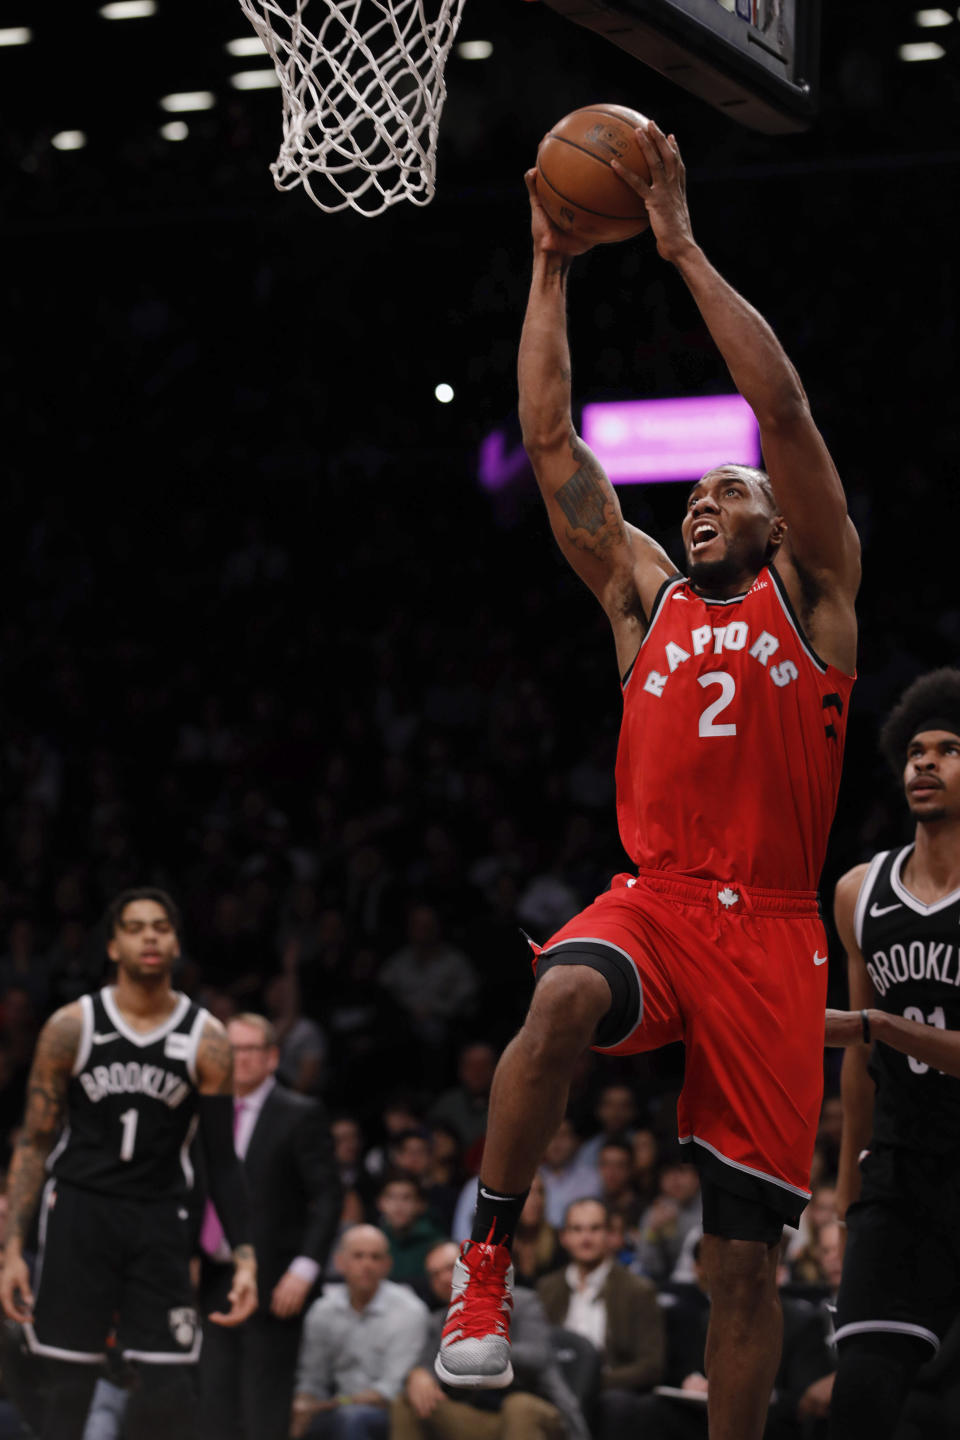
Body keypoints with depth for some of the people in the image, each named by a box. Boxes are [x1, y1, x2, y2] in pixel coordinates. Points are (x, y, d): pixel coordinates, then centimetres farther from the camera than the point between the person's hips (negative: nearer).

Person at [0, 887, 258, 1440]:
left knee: (172, 1393, -7)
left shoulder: (207, 1040, -1)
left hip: (161, 1218, 1)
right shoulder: (72, 1027, -2)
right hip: (80, 1209, -1)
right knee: (68, 1389, -1)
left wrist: (245, 1256, -8)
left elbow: (222, 1158, 2)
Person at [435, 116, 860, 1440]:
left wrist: (685, 250, -5)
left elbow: (784, 410, -3)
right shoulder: (643, 594, 16)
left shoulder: (814, 595, 8)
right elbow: (551, 441, 11)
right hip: (652, 902, 1)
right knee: (563, 999, -36)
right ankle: (489, 1256, -22)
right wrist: (553, 270, 7)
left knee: (746, 1255, 0)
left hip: (769, 934, -1)